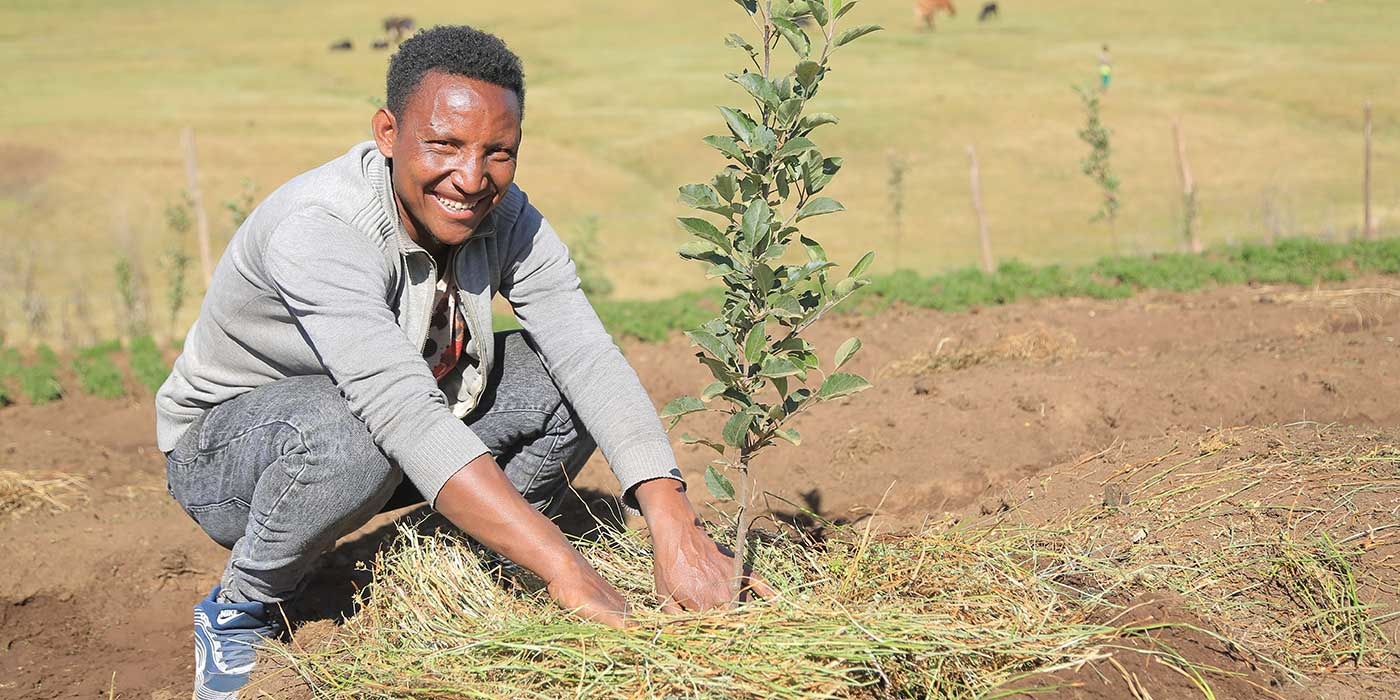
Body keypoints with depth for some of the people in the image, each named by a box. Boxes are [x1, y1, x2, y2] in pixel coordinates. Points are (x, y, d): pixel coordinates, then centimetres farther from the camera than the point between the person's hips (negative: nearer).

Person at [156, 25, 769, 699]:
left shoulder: (504, 217, -14)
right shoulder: (319, 230, -34)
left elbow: (591, 358, -23)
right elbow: (404, 412, -45)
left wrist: (676, 529, -39)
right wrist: (568, 573, -51)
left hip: (396, 423, 6)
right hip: (227, 444, -5)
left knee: (568, 384, -13)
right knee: (345, 434, -39)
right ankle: (239, 612, -9)